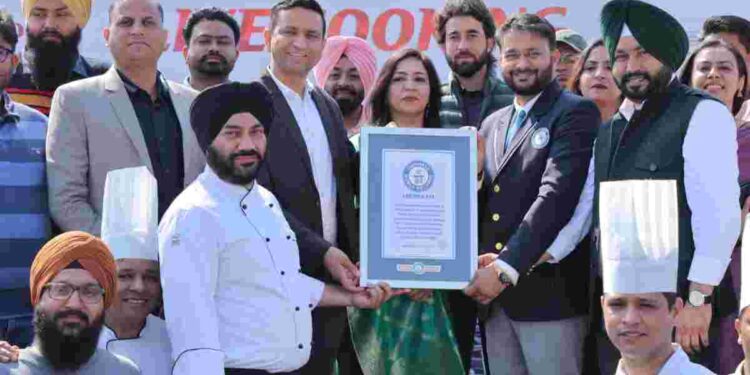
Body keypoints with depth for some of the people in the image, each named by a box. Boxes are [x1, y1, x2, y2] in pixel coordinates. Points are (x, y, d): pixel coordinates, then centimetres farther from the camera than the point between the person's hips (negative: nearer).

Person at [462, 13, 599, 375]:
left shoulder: (576, 113, -5)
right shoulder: (493, 124, 18)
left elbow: (556, 194, -16)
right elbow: (481, 201, 16)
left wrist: (506, 268, -22)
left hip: (548, 290, -6)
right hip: (493, 295, 7)